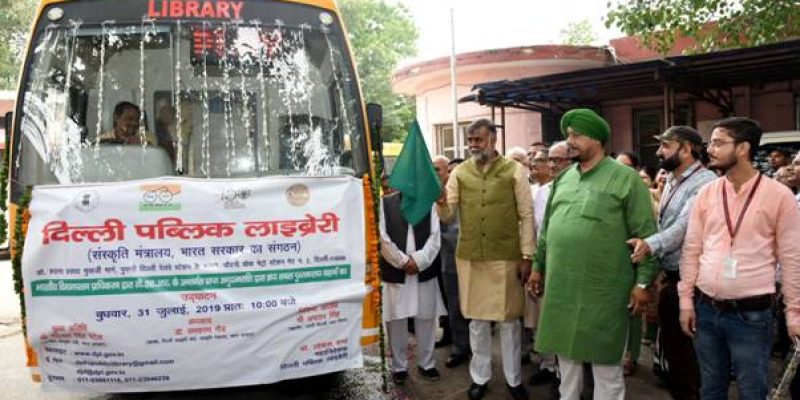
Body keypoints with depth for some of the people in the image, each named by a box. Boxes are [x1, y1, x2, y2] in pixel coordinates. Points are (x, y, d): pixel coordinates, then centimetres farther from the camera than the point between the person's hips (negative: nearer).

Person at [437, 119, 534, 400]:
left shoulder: (514, 170, -2)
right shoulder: (460, 172, 4)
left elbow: (527, 215, -2)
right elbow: (447, 216, 0)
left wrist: (527, 256, -6)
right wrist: (441, 201, -22)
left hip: (506, 258, -2)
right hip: (469, 257, 2)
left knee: (509, 320, 9)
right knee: (477, 320, 12)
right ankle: (479, 377, 28)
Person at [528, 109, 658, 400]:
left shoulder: (625, 178, -7)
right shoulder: (563, 179, 11)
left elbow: (646, 235, -8)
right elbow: (547, 228, 17)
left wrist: (642, 283, -11)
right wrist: (538, 267, 17)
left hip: (603, 292, -5)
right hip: (561, 288, 6)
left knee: (606, 365, 7)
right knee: (566, 358, 17)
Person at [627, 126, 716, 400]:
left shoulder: (705, 182, -16)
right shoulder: (671, 182, 13)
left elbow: (685, 225, -29)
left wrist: (650, 244, -41)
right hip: (669, 277, 9)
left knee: (689, 351, 4)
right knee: (670, 345, 18)